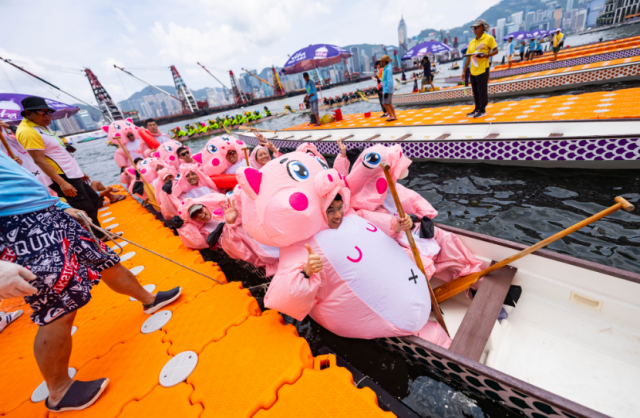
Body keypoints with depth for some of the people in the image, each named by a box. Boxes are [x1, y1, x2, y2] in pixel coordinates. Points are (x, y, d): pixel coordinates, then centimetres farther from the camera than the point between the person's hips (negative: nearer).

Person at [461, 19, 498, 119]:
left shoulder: (488, 38, -1)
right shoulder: (471, 42, 14)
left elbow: (495, 50, -3)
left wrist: (486, 55, -21)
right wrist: (464, 71, 10)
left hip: (483, 70, -6)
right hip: (473, 71, 6)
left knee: (482, 91, -4)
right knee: (475, 92, 11)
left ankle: (482, 110, 4)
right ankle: (477, 109, 22)